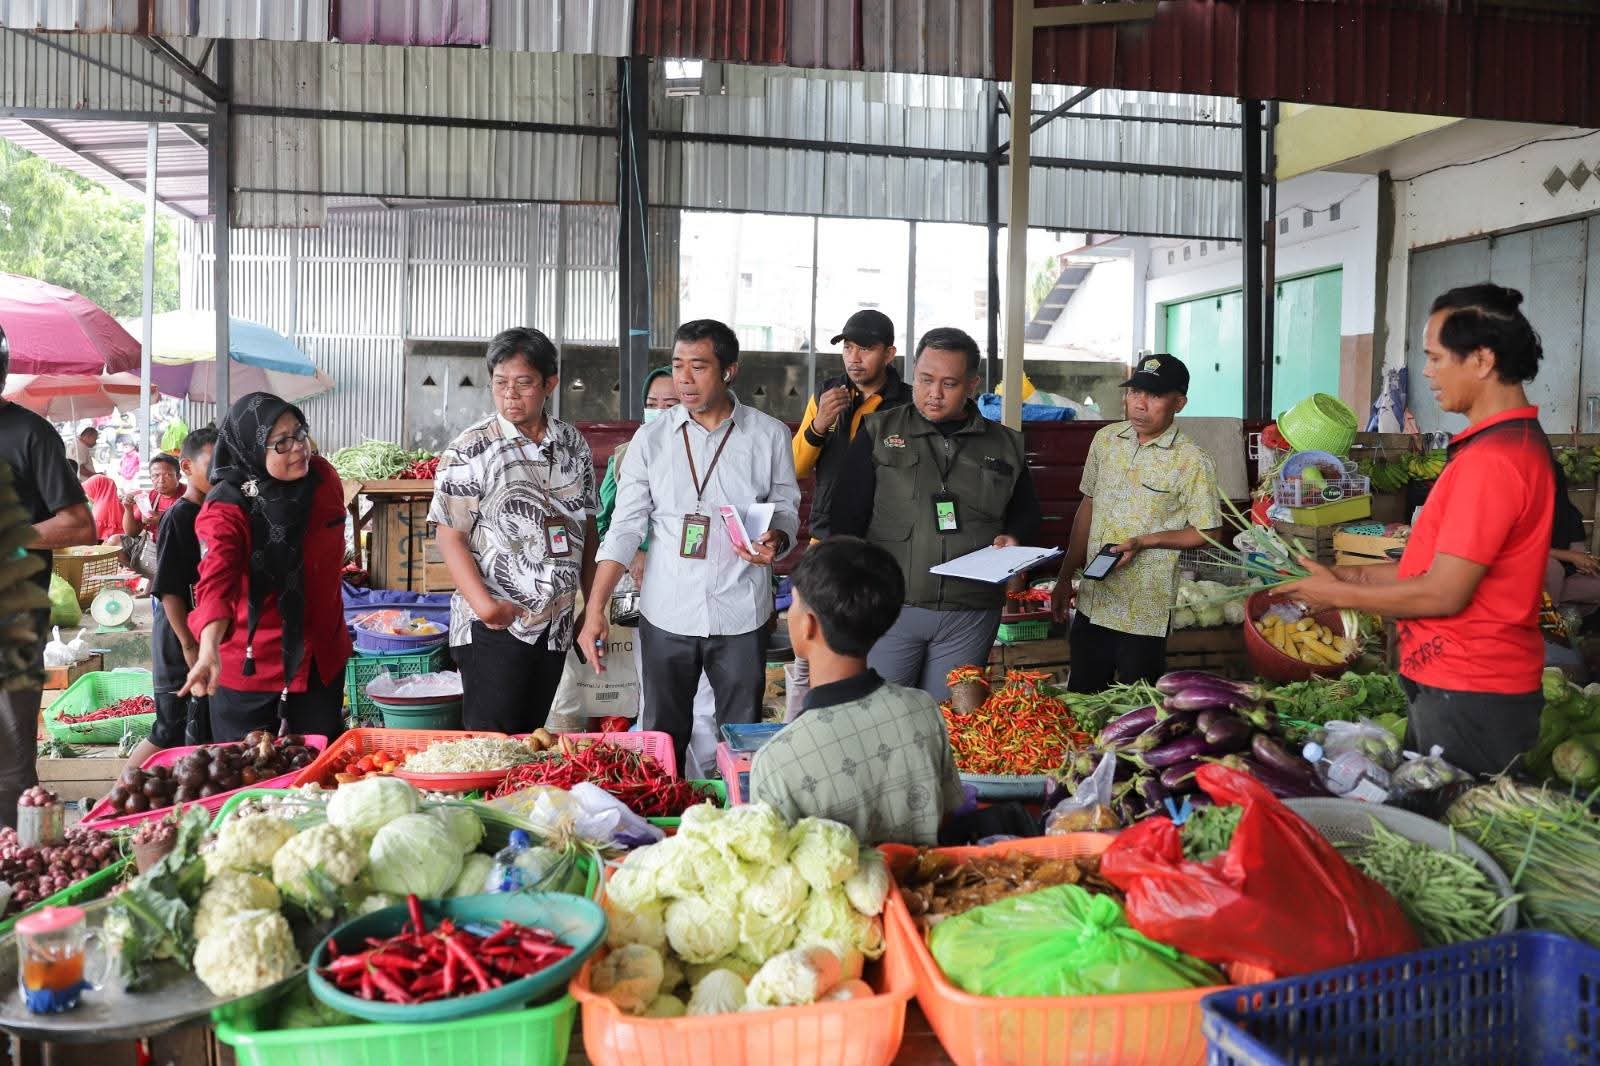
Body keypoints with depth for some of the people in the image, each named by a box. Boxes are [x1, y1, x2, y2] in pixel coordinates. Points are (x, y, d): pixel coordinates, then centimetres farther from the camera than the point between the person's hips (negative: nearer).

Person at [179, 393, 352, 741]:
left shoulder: (323, 476, -5)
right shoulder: (225, 509, -20)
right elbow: (216, 580, -35)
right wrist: (209, 650, -52)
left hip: (321, 658, 4)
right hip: (250, 666, -4)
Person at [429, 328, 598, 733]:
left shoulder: (574, 445, 6)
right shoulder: (470, 450, -9)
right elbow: (450, 536, -10)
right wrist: (485, 605, -21)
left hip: (557, 624, 5)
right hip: (493, 626, -5)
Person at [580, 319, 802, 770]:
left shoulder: (769, 435, 0)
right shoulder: (651, 439, 2)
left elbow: (786, 509, 8)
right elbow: (625, 528, 1)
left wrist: (775, 540, -16)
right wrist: (595, 609, -6)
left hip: (741, 615, 0)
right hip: (667, 614, 1)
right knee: (661, 739, 9)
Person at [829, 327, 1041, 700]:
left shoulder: (1005, 446, 10)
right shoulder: (879, 432, 3)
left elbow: (1027, 513, 22)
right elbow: (848, 517, 0)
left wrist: (1013, 538, -1)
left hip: (970, 617, 2)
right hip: (888, 608, -2)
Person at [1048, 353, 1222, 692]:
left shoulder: (1193, 461, -12)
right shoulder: (1107, 439, 4)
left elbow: (1205, 533, -8)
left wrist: (1143, 541, -20)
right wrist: (1065, 578, 13)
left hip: (1145, 614, -5)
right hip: (1090, 603, 5)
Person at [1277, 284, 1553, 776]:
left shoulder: (1492, 458, -22)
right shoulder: (1518, 441, 11)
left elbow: (1444, 593, -21)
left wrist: (1338, 594, -8)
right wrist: (1353, 575, 10)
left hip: (1469, 696, -9)